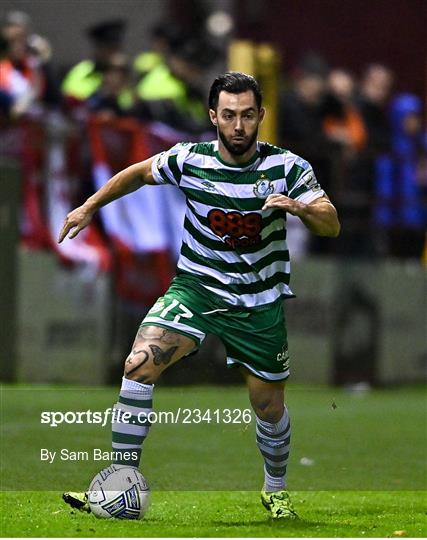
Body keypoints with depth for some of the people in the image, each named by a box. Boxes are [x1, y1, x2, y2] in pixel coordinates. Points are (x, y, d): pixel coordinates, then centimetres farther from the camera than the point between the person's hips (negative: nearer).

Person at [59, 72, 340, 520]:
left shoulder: (286, 167, -9)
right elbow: (139, 173, 13)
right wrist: (89, 207, 13)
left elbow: (331, 226, -13)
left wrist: (299, 207, -32)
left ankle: (276, 489, 37)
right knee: (139, 365, -22)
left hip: (259, 302, 0)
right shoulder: (189, 160, -7)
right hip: (195, 288, 0)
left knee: (269, 406, 8)